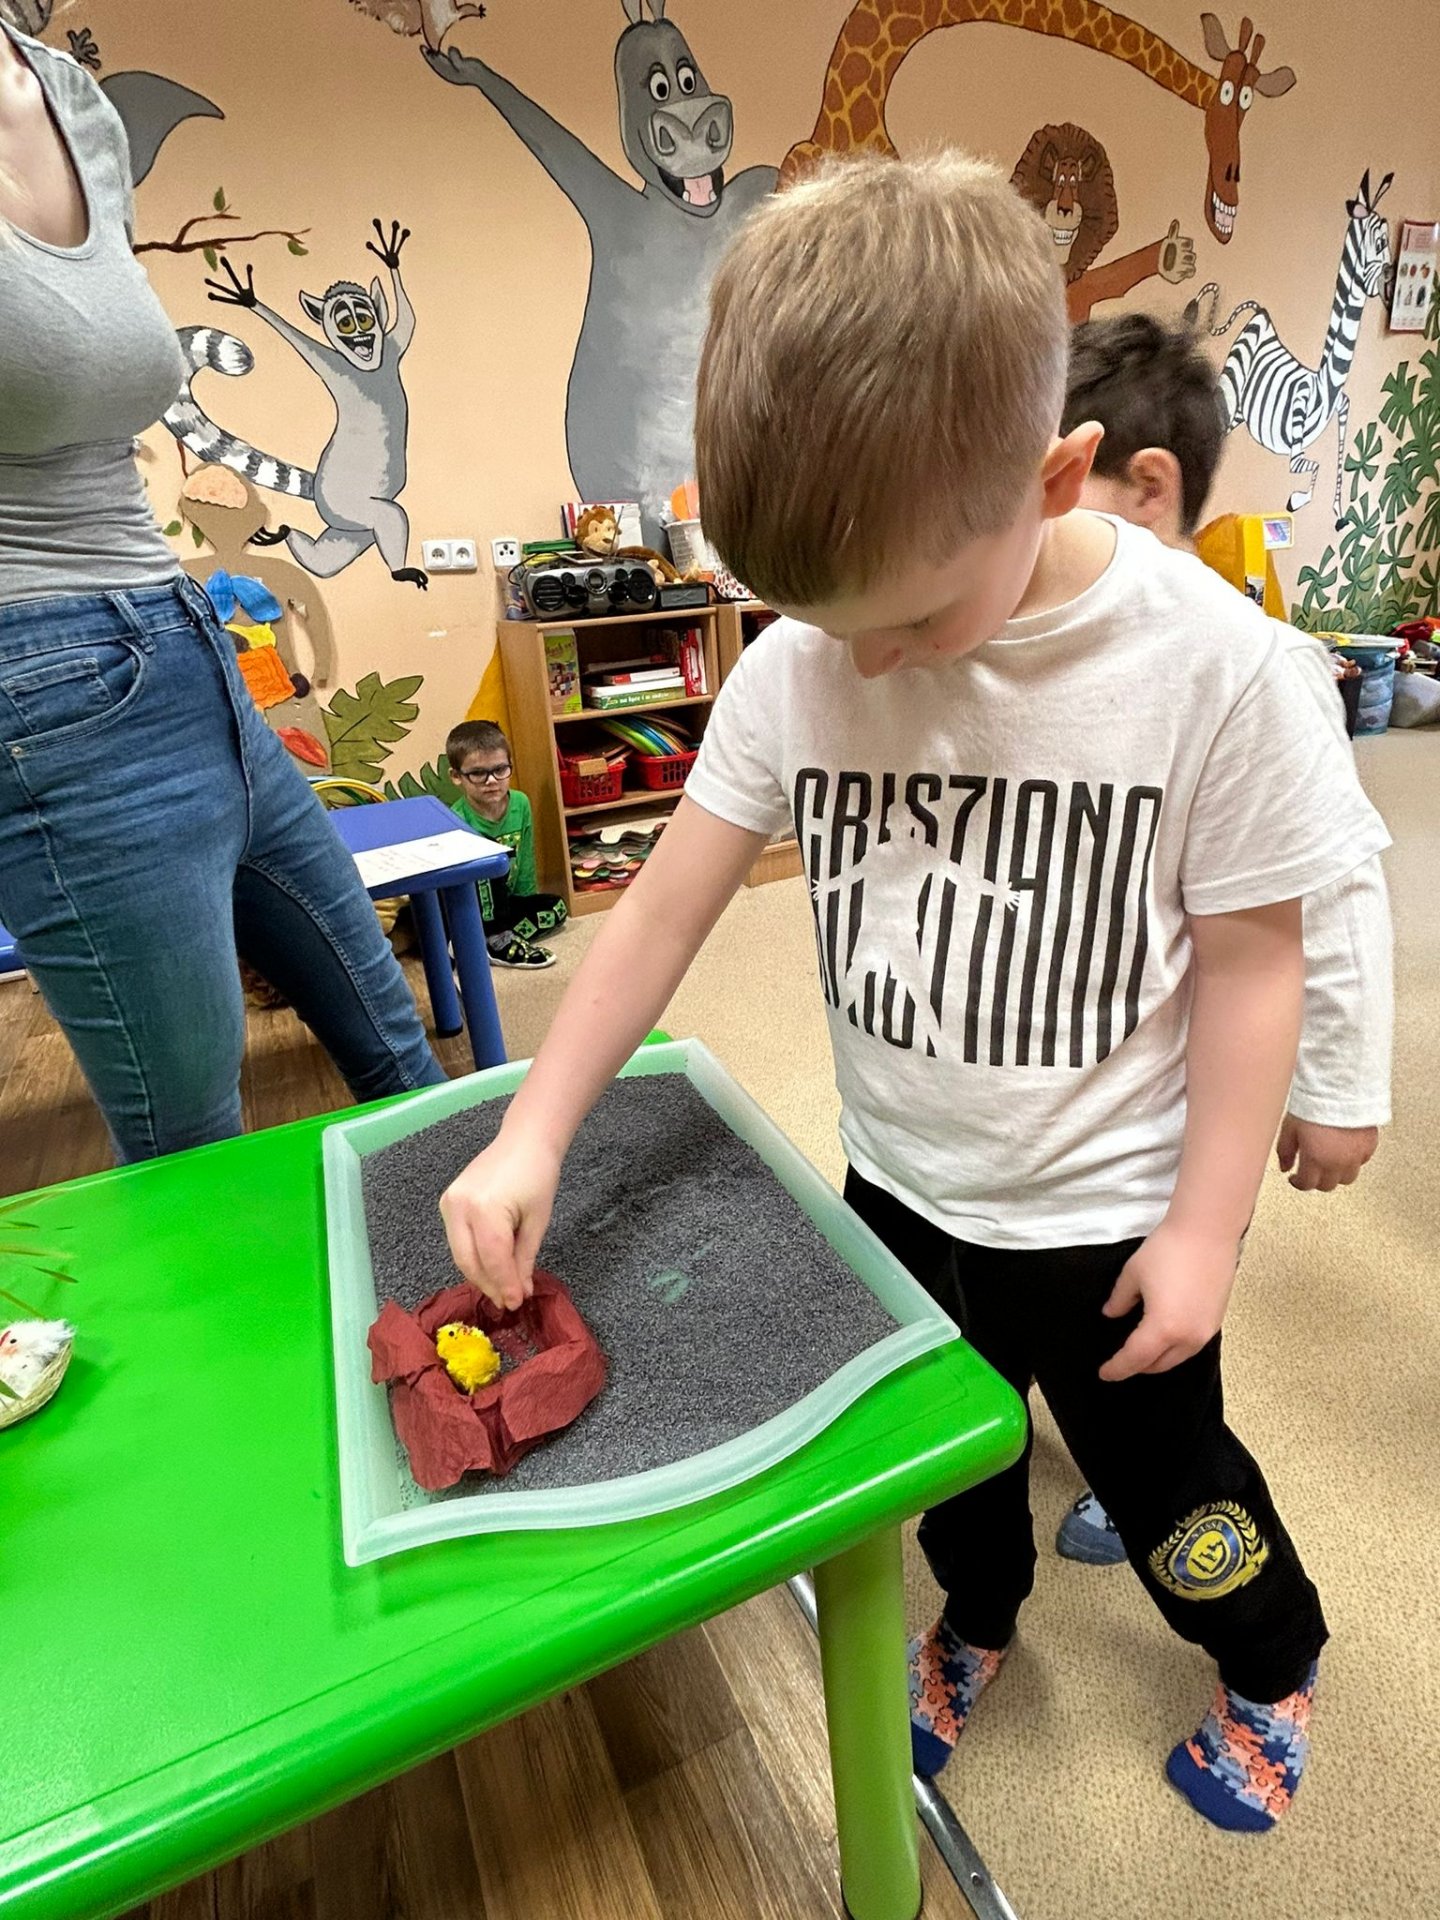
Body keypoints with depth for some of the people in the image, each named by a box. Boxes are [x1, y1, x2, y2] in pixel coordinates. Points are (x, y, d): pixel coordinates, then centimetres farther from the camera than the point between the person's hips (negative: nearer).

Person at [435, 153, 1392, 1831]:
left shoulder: (1208, 663, -22)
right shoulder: (799, 663, -14)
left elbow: (1251, 961, -14)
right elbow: (667, 904, -11)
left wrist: (1204, 1228, -10)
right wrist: (535, 1133, -17)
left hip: (1105, 1211, -2)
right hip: (900, 1186, 3)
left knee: (1162, 1479, 22)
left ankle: (1272, 1664, 58)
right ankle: (979, 1613, 62)